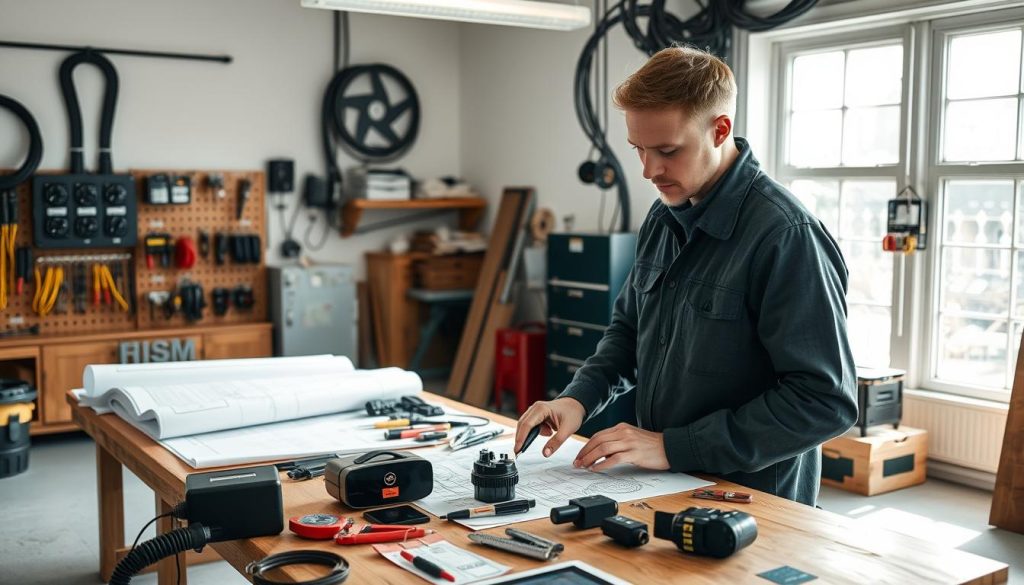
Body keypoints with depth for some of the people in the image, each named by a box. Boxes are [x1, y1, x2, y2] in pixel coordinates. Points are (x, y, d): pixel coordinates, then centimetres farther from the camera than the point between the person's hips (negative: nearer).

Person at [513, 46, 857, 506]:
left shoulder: (785, 235, -18)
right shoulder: (663, 218, 7)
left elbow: (825, 400, -20)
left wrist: (673, 447, -19)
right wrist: (579, 398, 1)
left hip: (752, 507, -6)